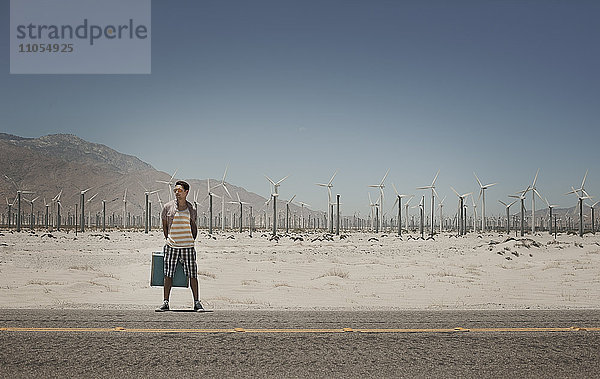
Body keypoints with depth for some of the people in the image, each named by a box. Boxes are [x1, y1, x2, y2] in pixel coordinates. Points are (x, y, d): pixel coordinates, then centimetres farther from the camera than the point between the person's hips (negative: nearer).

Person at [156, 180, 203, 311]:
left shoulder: (191, 209, 6)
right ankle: (165, 303, 7)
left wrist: (192, 241, 8)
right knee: (168, 275, -1)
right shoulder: (168, 207, 1)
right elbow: (164, 225, 10)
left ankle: (197, 303, 8)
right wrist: (168, 240, 6)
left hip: (188, 246, 1)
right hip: (171, 246, -1)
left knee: (192, 275, 0)